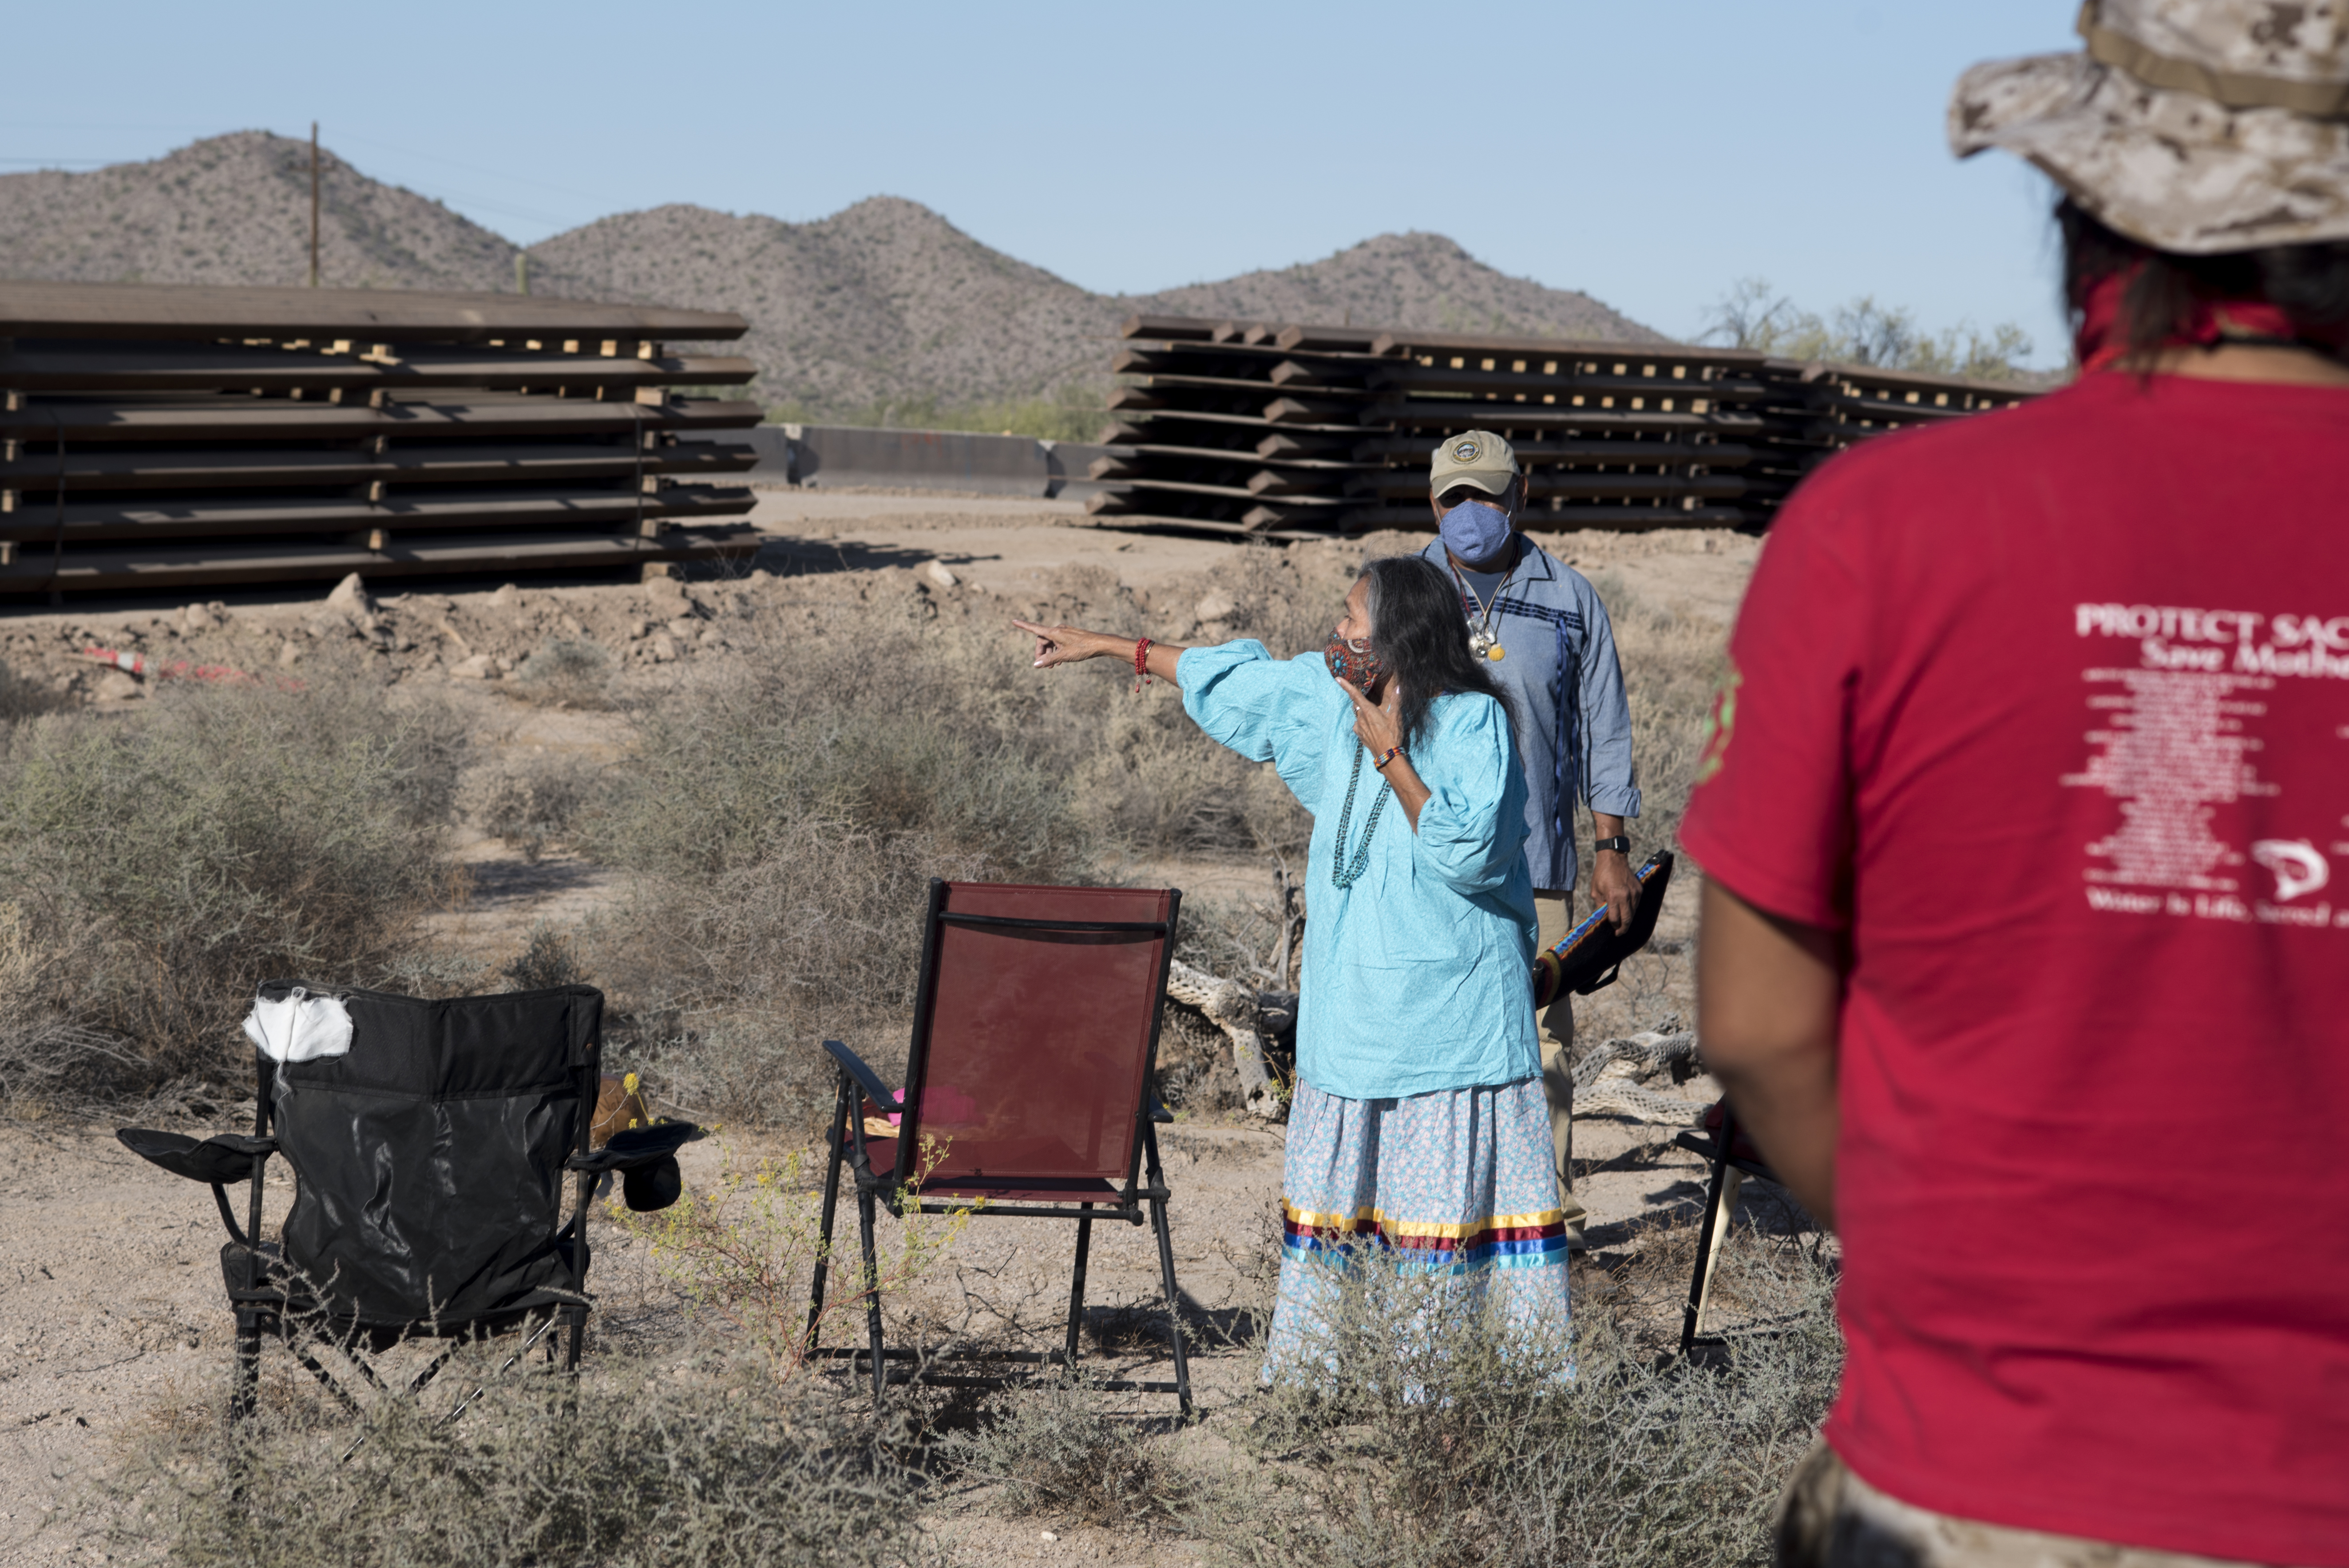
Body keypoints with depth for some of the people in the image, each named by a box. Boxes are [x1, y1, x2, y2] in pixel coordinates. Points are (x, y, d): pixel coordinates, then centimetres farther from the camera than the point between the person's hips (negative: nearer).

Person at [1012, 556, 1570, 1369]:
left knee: (1455, 1190, -4)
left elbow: (1469, 853, -21)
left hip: (1450, 1006, -6)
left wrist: (1392, 758, -20)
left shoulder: (1473, 721, -12)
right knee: (1336, 1181, 10)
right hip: (1353, 1001, 7)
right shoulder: (1327, 696, 7)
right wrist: (1107, 646, 24)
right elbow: (1233, 678, 20)